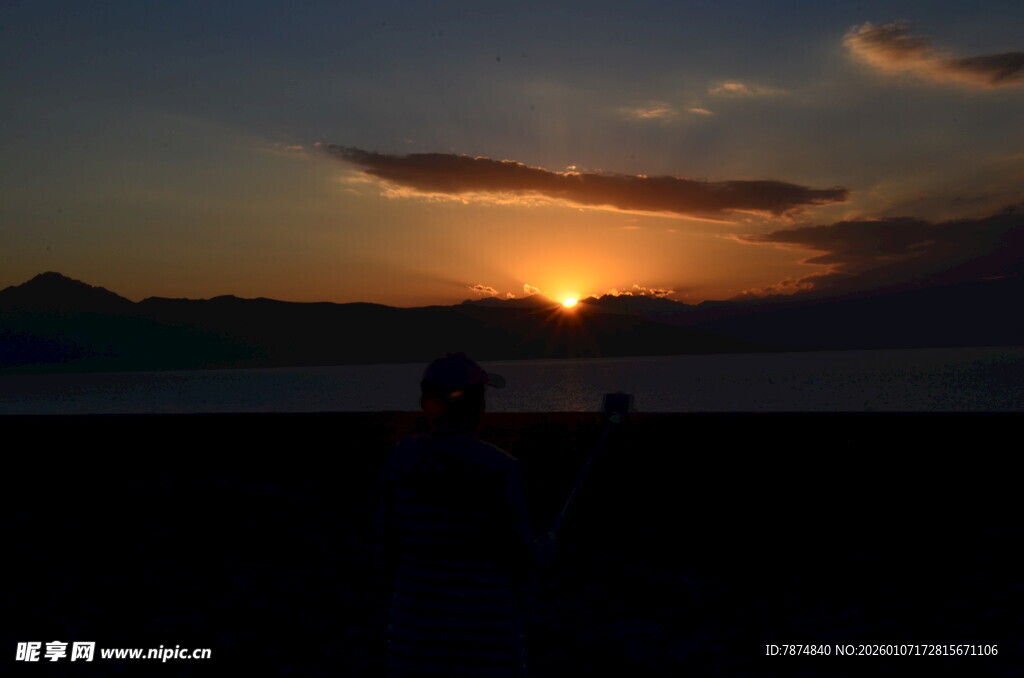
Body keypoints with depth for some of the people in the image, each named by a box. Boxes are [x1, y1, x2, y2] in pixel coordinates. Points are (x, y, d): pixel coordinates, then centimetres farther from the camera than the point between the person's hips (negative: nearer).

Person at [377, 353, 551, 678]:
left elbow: (390, 533, 4)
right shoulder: (499, 469, -16)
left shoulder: (402, 458, -5)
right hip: (485, 622, -3)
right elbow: (518, 555, -11)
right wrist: (542, 552, 12)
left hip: (420, 616, 3)